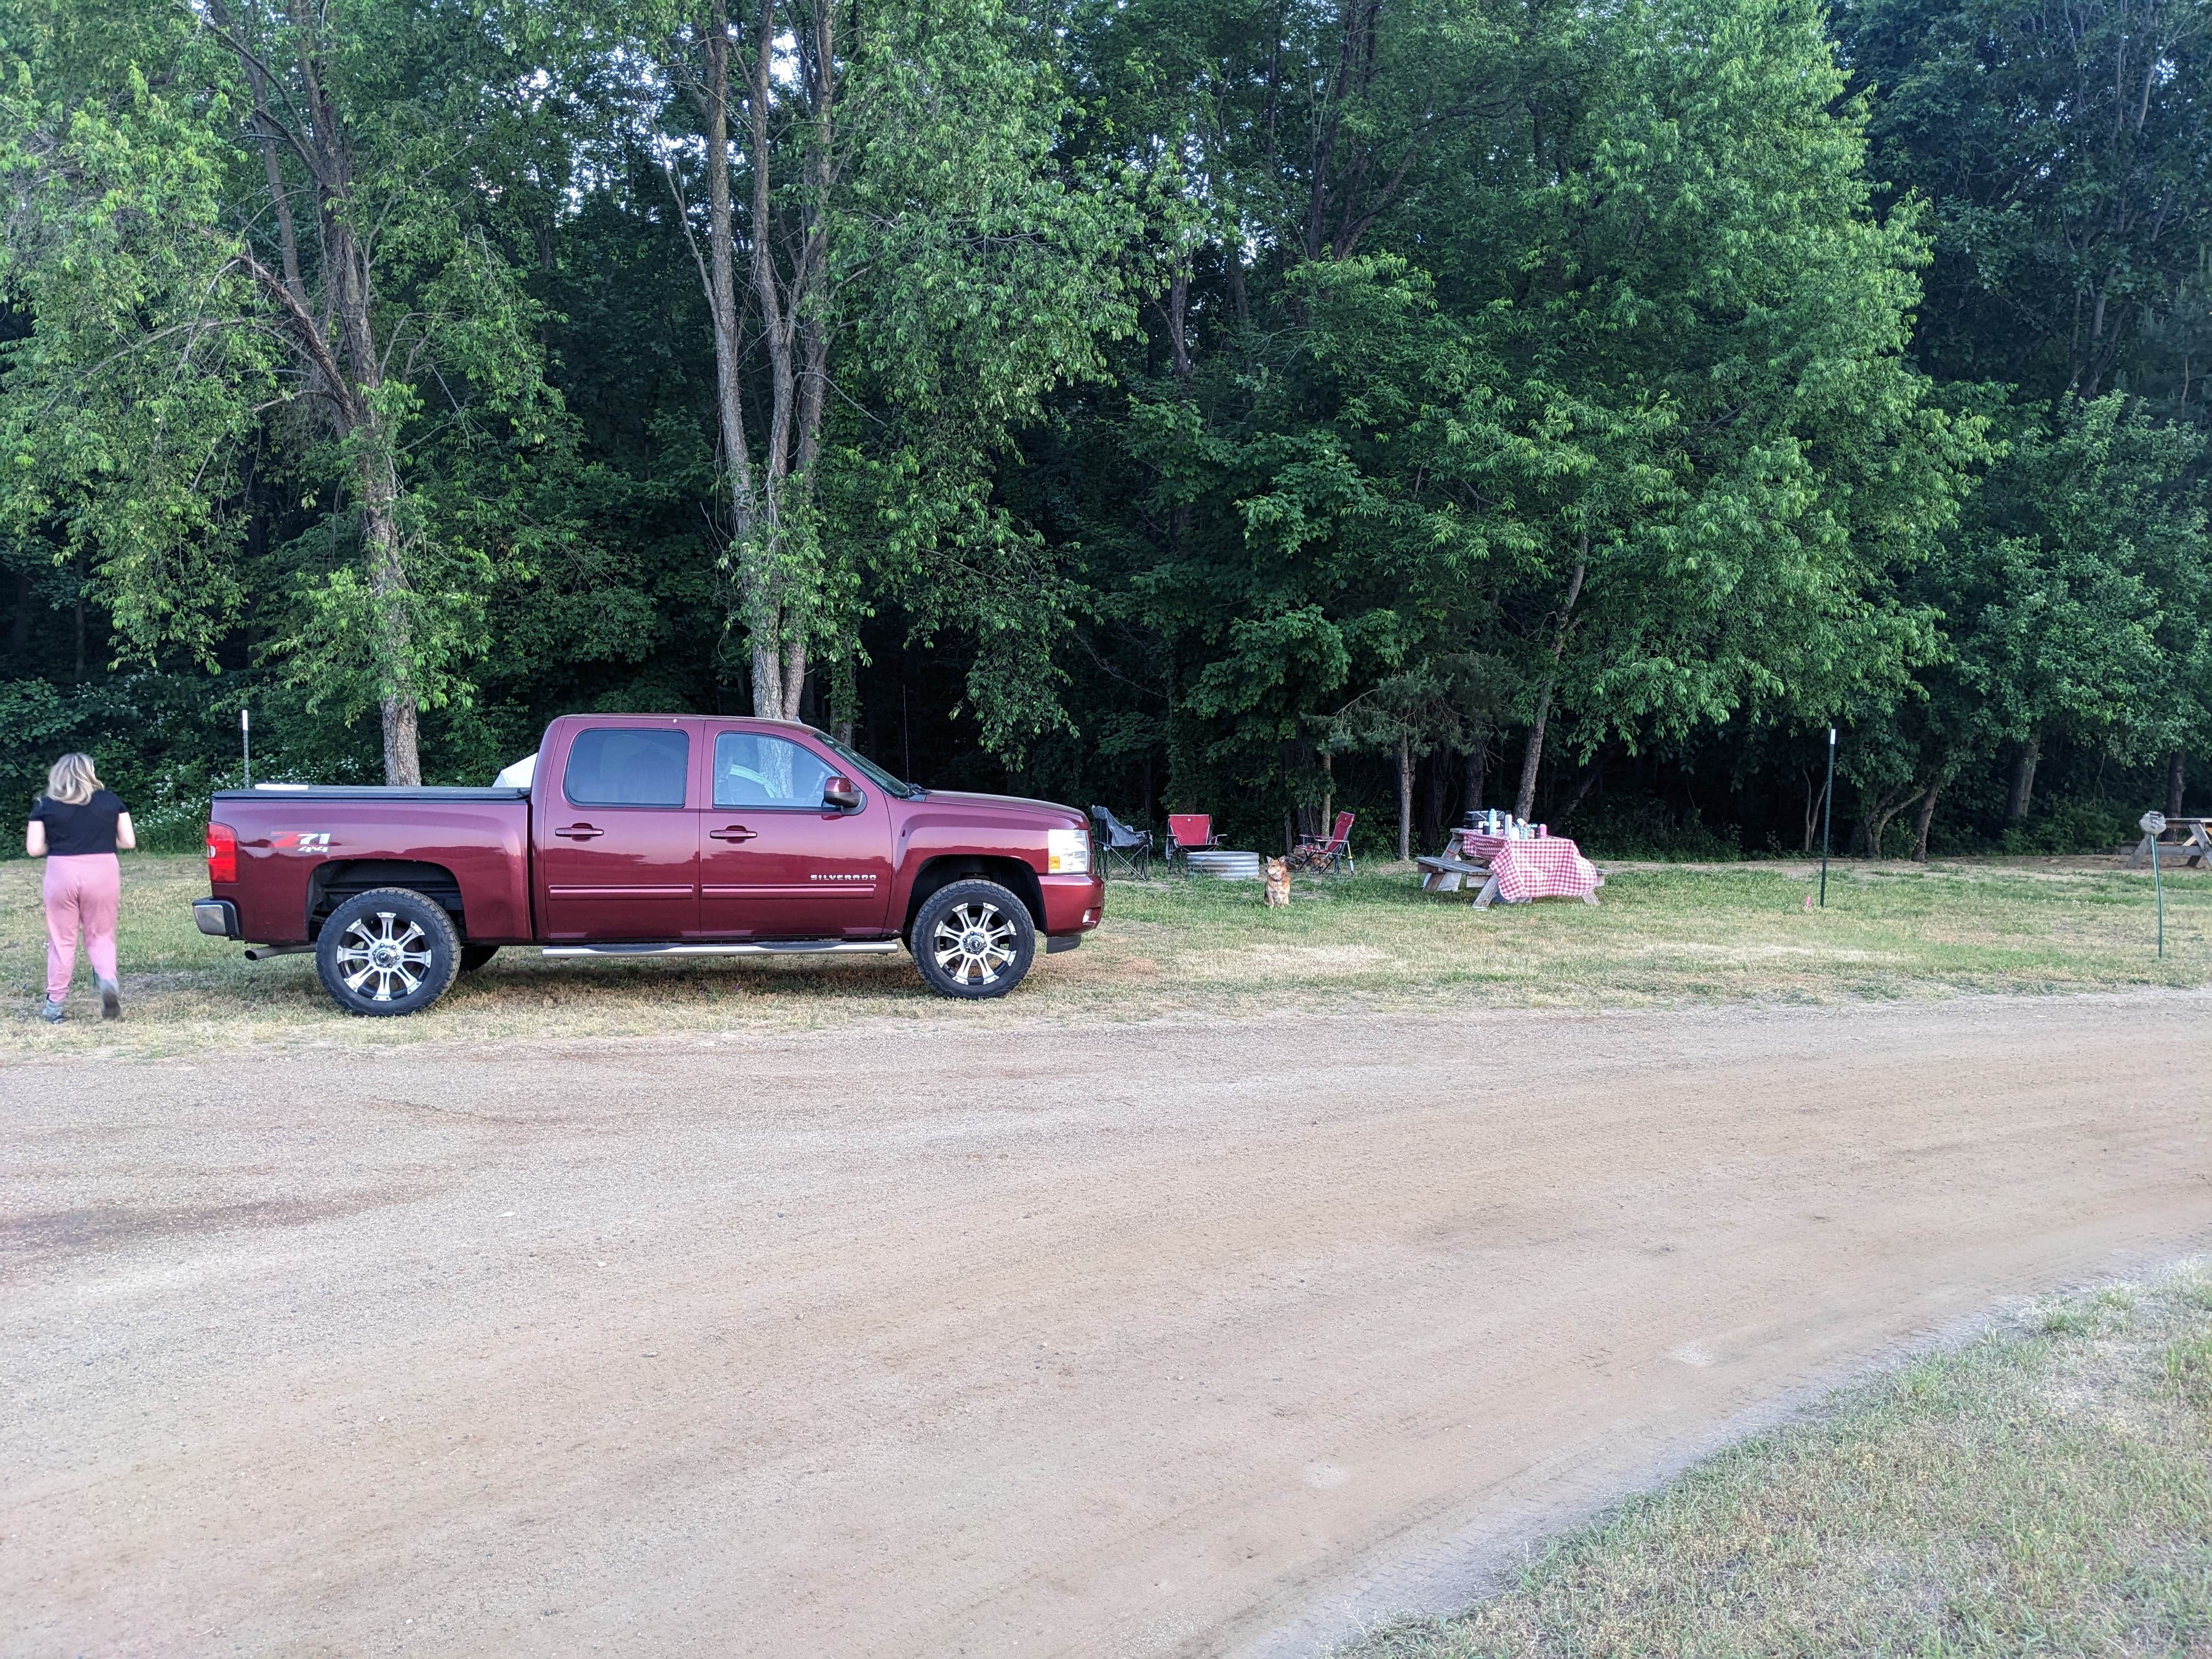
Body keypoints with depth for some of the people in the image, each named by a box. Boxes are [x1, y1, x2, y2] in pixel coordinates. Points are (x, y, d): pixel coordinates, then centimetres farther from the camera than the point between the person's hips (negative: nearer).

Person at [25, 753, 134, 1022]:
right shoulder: (111, 801, 2)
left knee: (62, 940, 10)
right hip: (103, 872, 0)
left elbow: (34, 849, -1)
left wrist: (60, 845, 17)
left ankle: (54, 1003, 14)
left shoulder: (46, 806, 1)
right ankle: (108, 978, -15)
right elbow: (128, 842, 2)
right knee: (101, 936, 12)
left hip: (62, 872, 0)